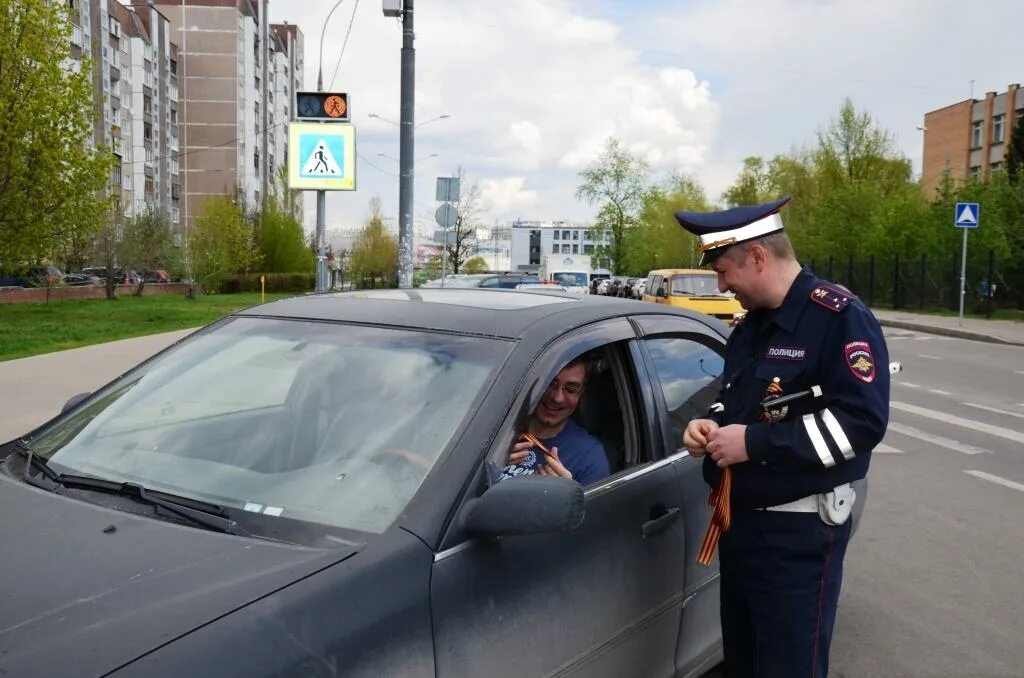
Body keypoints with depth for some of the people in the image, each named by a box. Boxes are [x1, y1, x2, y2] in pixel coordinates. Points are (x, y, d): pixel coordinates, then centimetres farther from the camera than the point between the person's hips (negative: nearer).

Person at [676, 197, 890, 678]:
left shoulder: (839, 317, -16)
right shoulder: (749, 327, 12)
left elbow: (863, 420, -24)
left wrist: (754, 443, -23)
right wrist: (709, 427, 2)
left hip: (800, 532, -8)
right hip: (738, 520, 9)